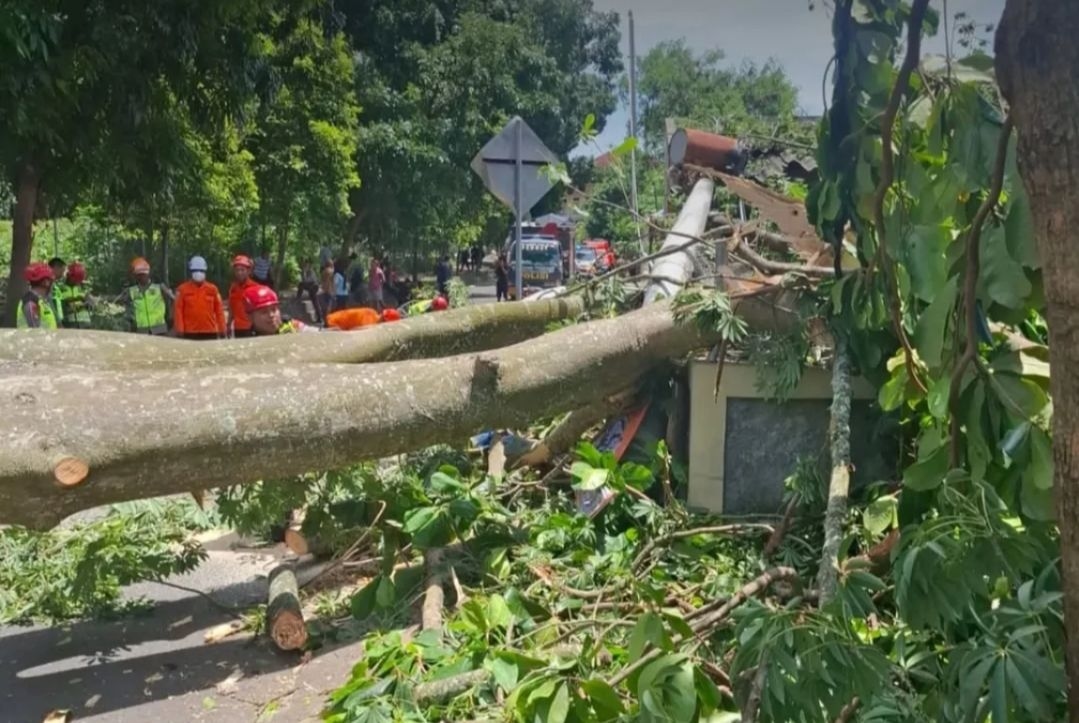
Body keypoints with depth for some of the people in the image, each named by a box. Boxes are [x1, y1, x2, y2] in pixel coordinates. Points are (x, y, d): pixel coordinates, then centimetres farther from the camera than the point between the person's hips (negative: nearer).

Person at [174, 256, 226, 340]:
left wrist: (222, 330, 3)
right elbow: (178, 311, -1)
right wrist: (179, 330, -7)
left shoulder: (213, 289, 7)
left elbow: (219, 311, 7)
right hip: (190, 333, -2)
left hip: (210, 333, 2)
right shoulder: (183, 289, 1)